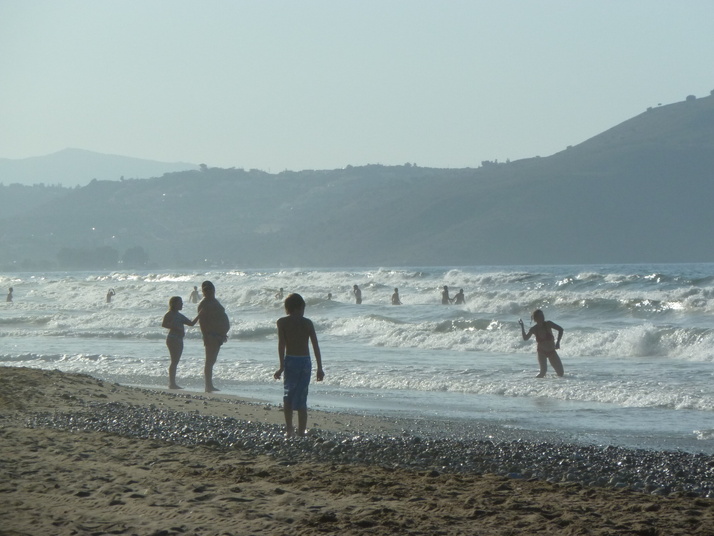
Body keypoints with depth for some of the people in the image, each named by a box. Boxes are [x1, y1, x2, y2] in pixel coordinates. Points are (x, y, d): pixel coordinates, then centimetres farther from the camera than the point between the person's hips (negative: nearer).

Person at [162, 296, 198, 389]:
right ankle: (172, 383, -12)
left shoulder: (180, 316, 19)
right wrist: (175, 328, -24)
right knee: (174, 361, -11)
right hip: (173, 339, -9)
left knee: (175, 362, 8)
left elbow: (191, 323, 20)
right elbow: (163, 324, -18)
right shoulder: (170, 314, -6)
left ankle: (173, 383, 10)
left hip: (179, 340, 9)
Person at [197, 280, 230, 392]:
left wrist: (223, 333, 20)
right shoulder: (204, 304, -11)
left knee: (212, 360, 13)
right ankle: (208, 385, -8)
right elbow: (201, 320, -18)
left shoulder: (214, 302, 17)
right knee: (210, 361, -9)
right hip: (211, 335, -9)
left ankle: (210, 385, 18)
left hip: (218, 335, 10)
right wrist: (205, 336, -24)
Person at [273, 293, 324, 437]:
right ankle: (301, 432, 4)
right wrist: (320, 368, 4)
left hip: (291, 361, -1)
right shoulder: (307, 322, 4)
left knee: (288, 396, 13)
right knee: (301, 399, 7)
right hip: (305, 362, 1)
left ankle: (288, 430, 2)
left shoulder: (282, 322, -1)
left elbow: (281, 344, -10)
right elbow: (316, 346, 1)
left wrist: (282, 366, -12)